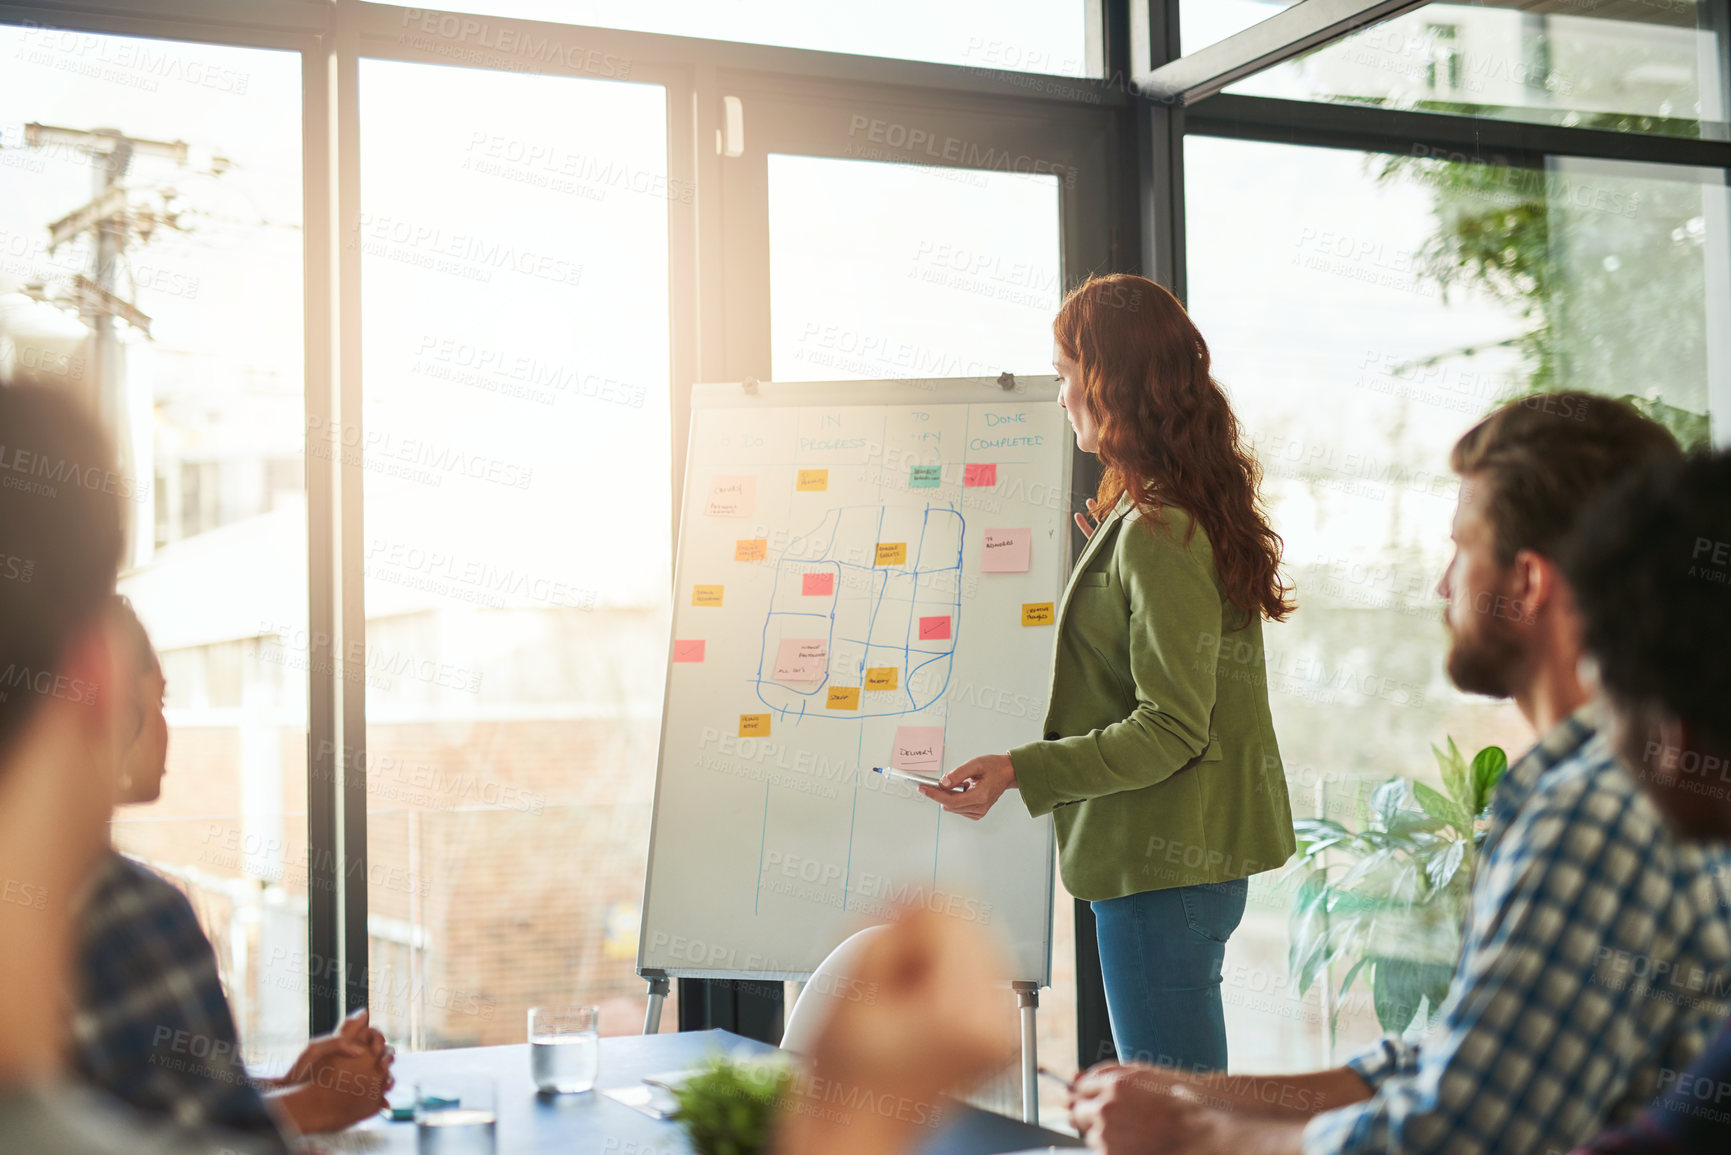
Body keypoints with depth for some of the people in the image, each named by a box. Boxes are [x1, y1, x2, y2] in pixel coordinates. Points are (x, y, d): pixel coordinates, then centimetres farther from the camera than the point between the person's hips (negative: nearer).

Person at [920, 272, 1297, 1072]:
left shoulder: (1157, 533, -18)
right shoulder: (1198, 512, 14)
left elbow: (1171, 728, -20)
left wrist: (1022, 772, -22)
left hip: (1163, 866, -10)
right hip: (1186, 856, 10)